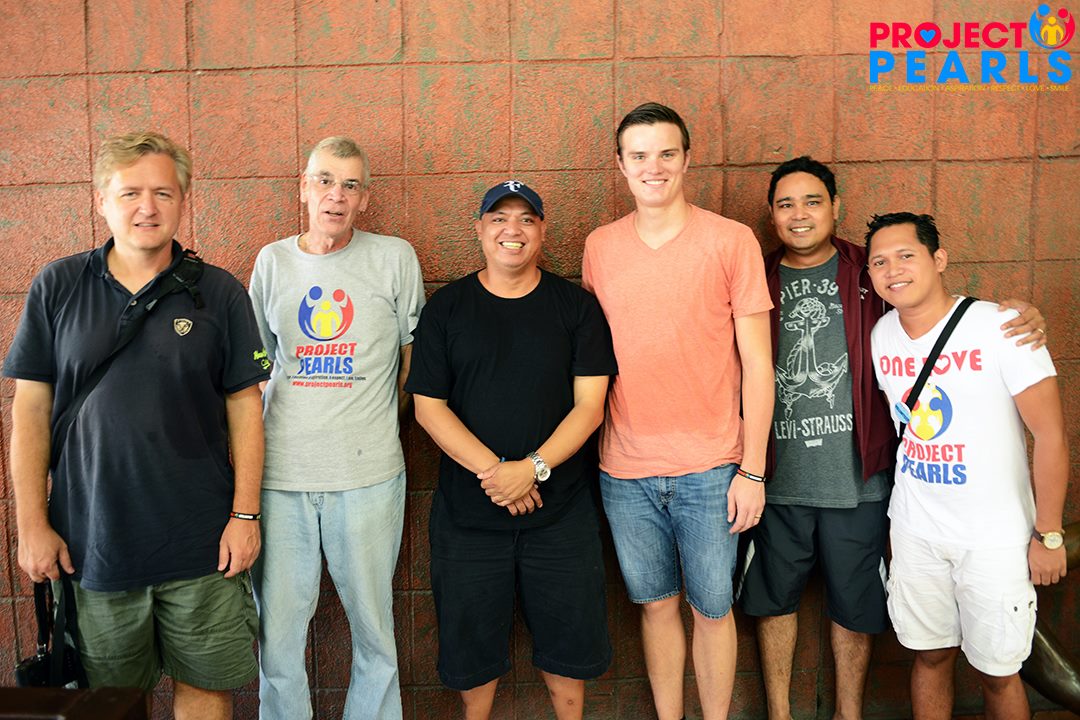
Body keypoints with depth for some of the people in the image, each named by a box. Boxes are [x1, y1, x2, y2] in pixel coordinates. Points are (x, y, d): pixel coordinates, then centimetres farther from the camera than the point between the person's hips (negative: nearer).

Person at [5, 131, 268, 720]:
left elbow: (244, 407, 0)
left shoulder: (219, 293, -2)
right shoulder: (56, 287, 1)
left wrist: (245, 515, -4)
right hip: (89, 540, 1)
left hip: (200, 540, -1)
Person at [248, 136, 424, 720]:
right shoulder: (272, 261, 9)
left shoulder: (394, 258, 1)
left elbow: (414, 352, 11)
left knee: (373, 622, 9)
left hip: (367, 474, -2)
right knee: (277, 624, 9)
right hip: (279, 472, 2)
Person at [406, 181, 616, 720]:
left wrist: (534, 468, -17)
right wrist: (492, 470, -15)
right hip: (467, 509, 0)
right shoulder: (446, 308, 2)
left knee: (568, 637, 11)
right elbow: (428, 406, -3)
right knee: (471, 642, 12)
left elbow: (590, 405, -4)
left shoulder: (576, 307, 2)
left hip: (560, 508, 0)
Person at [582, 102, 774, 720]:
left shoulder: (731, 240, -5)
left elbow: (757, 362, -4)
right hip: (624, 469, 3)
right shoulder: (600, 247, 5)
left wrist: (753, 470, -7)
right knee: (656, 604, 16)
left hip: (710, 469, -2)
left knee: (712, 608, 10)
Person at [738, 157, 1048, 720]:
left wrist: (1021, 316, -10)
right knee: (774, 598, 13)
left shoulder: (872, 275, 1)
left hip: (858, 480, 0)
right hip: (777, 480, 0)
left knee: (854, 604, 14)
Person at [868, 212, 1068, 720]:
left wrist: (1048, 534, -10)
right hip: (914, 531, 4)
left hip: (995, 536, -4)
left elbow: (1050, 434, -12)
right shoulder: (880, 335, -1)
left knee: (997, 672, 8)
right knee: (930, 656, 16)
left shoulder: (1000, 326, -16)